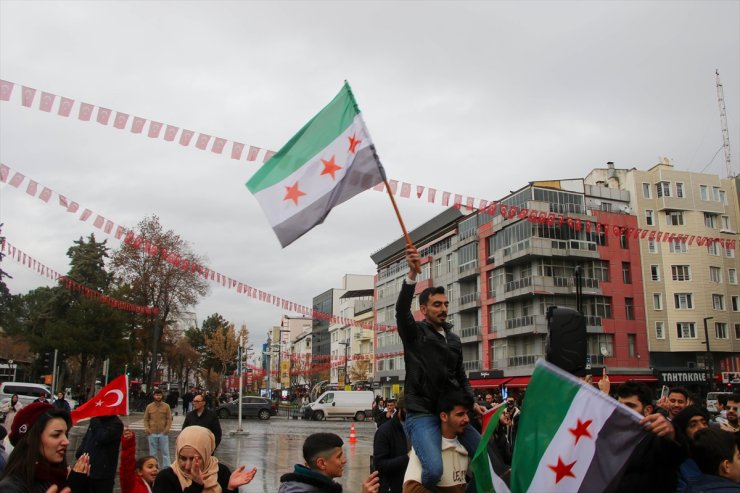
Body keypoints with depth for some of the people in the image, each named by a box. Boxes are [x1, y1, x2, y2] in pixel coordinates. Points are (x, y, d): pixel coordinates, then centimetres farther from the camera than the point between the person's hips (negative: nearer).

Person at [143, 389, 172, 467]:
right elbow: (146, 419, 8)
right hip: (152, 433, 2)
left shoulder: (166, 406, 1)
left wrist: (167, 429, -10)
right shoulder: (149, 406, 4)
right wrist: (147, 428, -5)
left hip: (163, 433, -1)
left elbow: (169, 419, 1)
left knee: (165, 452, 2)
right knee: (152, 453, 10)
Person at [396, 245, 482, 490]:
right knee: (434, 469, -27)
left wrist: (472, 402, 2)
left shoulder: (454, 339, 16)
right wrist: (412, 274, -36)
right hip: (422, 414, -6)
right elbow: (401, 309, -21)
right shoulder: (414, 332, 0)